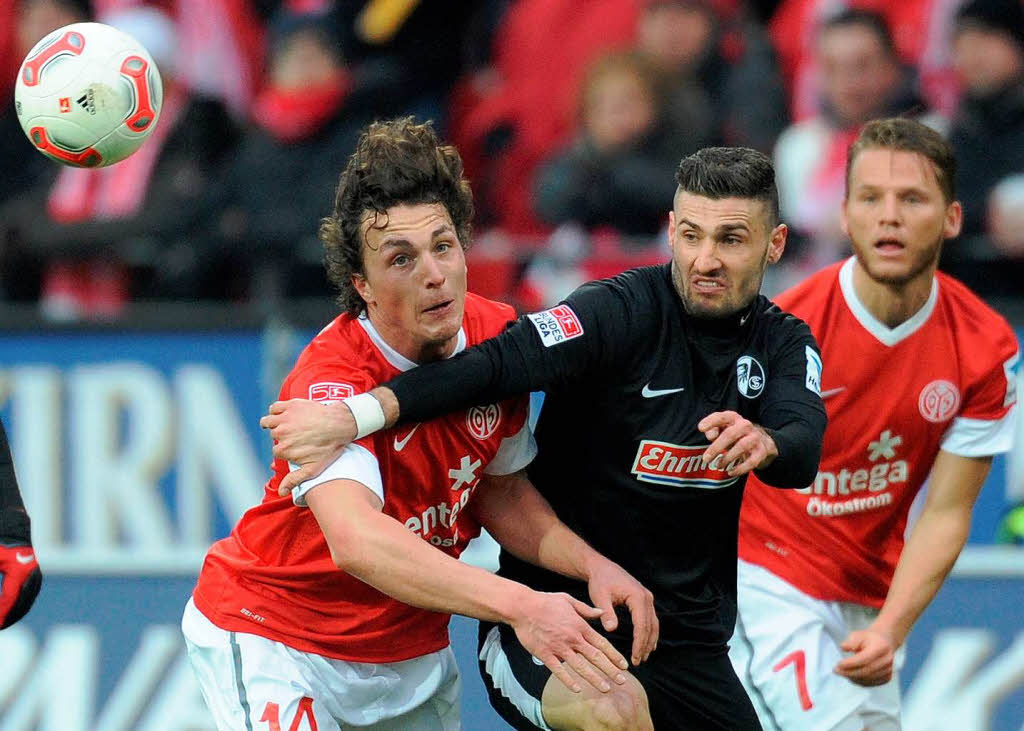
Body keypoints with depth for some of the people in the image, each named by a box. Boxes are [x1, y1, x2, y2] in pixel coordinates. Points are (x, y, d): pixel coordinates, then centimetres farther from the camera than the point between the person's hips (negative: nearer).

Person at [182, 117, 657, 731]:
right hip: (276, 640, -7)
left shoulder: (499, 336, -10)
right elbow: (355, 541, -47)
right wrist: (518, 605, -57)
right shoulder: (331, 381, -30)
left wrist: (594, 566, -11)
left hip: (412, 651, 7)